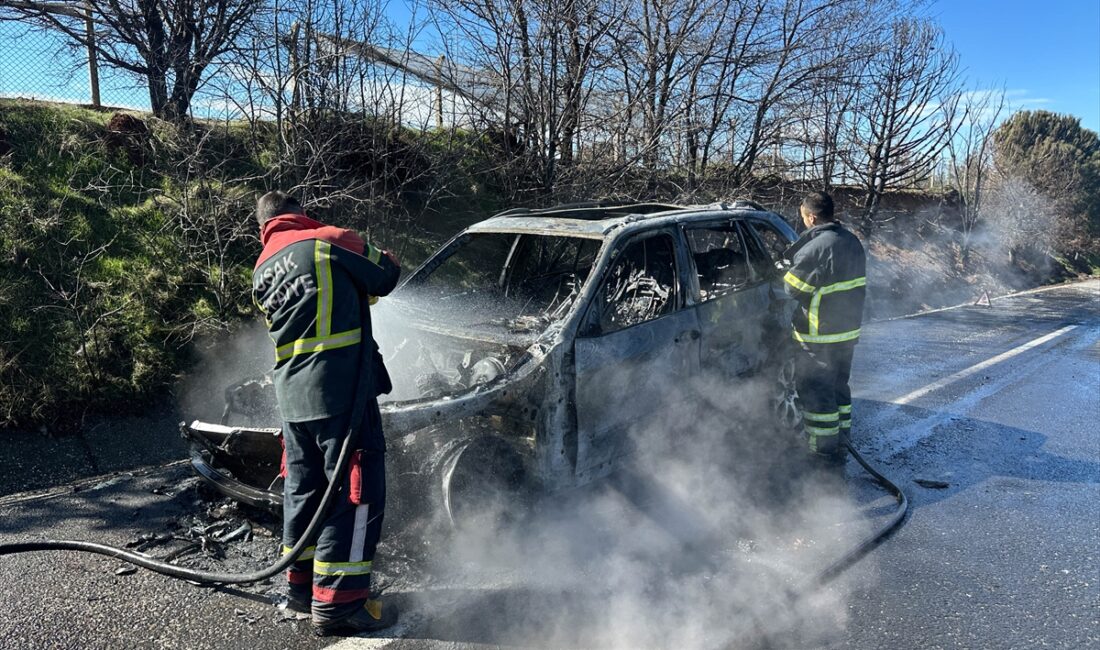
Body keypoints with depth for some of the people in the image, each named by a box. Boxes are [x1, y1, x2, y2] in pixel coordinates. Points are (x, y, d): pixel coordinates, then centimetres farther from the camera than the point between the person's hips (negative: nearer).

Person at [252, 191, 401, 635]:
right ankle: (338, 602, 2)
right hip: (340, 387, -7)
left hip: (291, 395, 8)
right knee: (356, 491, -2)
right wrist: (385, 260, 27)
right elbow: (385, 277, 5)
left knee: (303, 488, 18)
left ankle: (302, 585, 30)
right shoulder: (327, 240, -2)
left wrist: (353, 289, 30)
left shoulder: (261, 272, 18)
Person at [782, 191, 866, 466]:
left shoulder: (816, 248, -23)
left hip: (820, 336, -9)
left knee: (816, 393, 1)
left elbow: (793, 288, -17)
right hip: (849, 330, 9)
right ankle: (840, 441, 32)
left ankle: (824, 454, 7)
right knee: (838, 387, 21)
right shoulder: (852, 242, 7)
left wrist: (786, 268, 3)